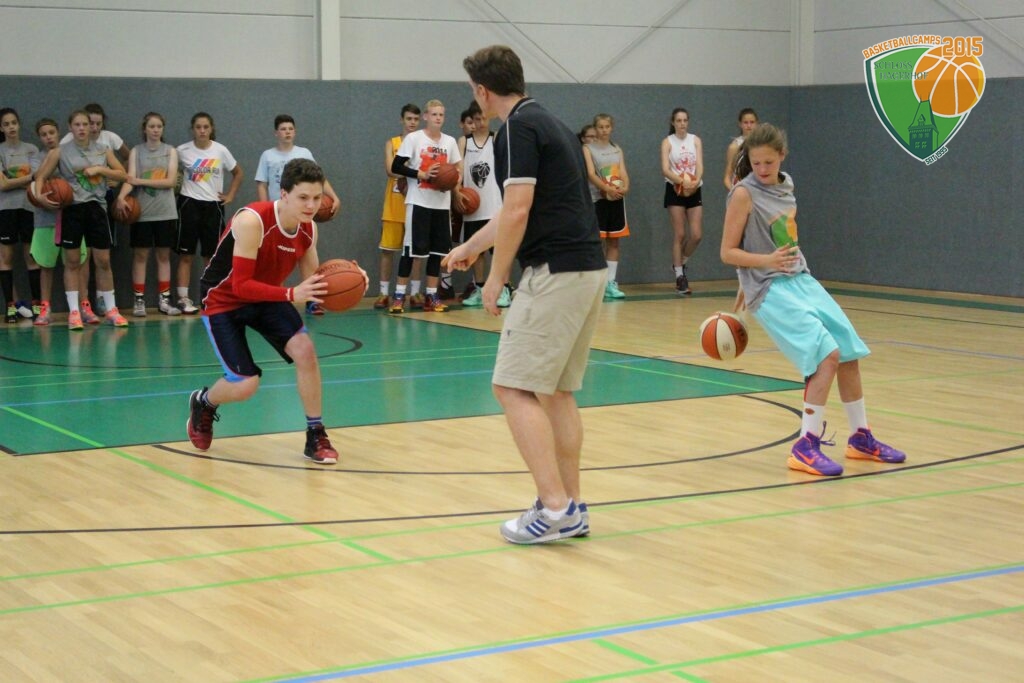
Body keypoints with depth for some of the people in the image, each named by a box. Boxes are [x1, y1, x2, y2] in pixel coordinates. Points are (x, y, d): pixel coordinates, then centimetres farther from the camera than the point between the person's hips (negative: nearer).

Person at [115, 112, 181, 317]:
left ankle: (164, 300, 11)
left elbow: (170, 181, -6)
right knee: (140, 255, 1)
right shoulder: (136, 151, 4)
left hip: (165, 212, 1)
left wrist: (140, 181, -12)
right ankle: (139, 300, 5)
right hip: (142, 212, -1)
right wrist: (121, 196, -28)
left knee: (164, 255, 6)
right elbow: (130, 179, -8)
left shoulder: (170, 151, 5)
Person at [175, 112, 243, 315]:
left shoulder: (221, 151, 0)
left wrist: (230, 195, 5)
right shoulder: (182, 151, -4)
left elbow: (238, 173, 12)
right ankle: (183, 298, 1)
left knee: (212, 255, 5)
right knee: (186, 254, -1)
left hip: (213, 206, 2)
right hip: (189, 204, -1)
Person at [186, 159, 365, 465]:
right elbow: (241, 285, -34)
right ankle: (202, 403, 25)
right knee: (245, 385, -11)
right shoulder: (252, 221, -33)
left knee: (305, 350, -16)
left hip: (266, 296, 6)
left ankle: (316, 436, -1)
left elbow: (312, 281, -2)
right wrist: (292, 294, -45)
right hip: (223, 300, -6)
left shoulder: (308, 229, -11)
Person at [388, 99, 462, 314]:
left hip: (441, 203, 5)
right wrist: (421, 174, -16)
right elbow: (396, 167, -6)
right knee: (411, 248, -5)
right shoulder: (413, 138, -3)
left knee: (437, 248, 5)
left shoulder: (450, 141, 10)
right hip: (418, 202, -5)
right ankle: (399, 295, 1)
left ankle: (431, 296, 13)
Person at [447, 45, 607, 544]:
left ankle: (555, 507, -11)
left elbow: (517, 211, -17)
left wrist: (496, 277, -6)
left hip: (556, 273, -9)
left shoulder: (518, 128, -8)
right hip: (589, 269, 9)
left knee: (514, 387, -6)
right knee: (557, 392, 14)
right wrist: (470, 247, 45)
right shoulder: (549, 124, 21)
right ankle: (572, 509, 16)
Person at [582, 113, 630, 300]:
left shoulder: (617, 149, 15)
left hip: (617, 199, 5)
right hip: (598, 199, -5)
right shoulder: (588, 148, 0)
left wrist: (625, 187, -16)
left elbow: (623, 172, 6)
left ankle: (610, 283, 10)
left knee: (614, 241, 6)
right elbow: (591, 174, -13)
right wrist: (608, 189, -27)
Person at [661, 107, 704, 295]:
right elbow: (665, 169, -13)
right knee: (679, 235, -2)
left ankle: (681, 263, 24)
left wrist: (696, 181, -26)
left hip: (694, 190, 3)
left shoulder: (695, 140, 6)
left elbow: (700, 165, -5)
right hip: (675, 190, -3)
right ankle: (680, 276, 5)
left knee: (696, 235, -2)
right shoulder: (667, 142, -2)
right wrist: (682, 181, -30)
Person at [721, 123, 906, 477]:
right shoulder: (744, 194, -12)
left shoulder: (785, 185, 8)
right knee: (827, 355, -21)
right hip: (771, 289, -7)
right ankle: (806, 448, -14)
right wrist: (768, 261, -26)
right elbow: (728, 252, -11)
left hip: (802, 281, 7)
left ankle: (861, 438, 24)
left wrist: (748, 285, 24)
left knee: (850, 352, 8)